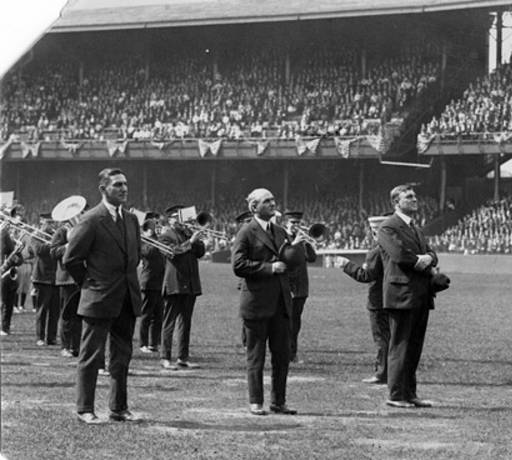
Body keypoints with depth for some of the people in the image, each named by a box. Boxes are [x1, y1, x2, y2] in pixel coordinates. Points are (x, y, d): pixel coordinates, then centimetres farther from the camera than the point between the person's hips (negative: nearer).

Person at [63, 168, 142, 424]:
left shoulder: (131, 220, 10)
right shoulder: (91, 221, -12)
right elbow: (71, 259, -9)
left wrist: (128, 283, 15)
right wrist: (89, 284, -3)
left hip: (127, 301, 7)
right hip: (98, 300, -7)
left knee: (122, 357, 11)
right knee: (91, 356, 0)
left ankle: (119, 409, 19)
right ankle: (85, 410, 6)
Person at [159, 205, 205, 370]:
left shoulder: (189, 233, 18)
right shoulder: (166, 235, -1)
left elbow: (200, 252, 9)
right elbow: (172, 251, -17)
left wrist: (196, 239, -5)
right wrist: (190, 242, -21)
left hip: (190, 285, 6)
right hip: (174, 284, -6)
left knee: (185, 322, 8)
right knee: (169, 321, -4)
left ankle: (183, 358, 12)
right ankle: (165, 358, -3)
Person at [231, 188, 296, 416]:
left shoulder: (280, 232, 16)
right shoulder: (246, 232, -5)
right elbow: (238, 265, -14)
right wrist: (269, 267, -16)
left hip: (281, 301, 6)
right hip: (257, 302, -6)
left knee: (282, 354, 7)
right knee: (256, 355, 2)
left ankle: (278, 401, 15)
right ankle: (255, 402, 9)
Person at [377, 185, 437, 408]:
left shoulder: (416, 229, 23)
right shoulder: (388, 227, -5)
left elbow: (431, 254, 14)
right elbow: (399, 254, -19)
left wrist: (427, 259, -8)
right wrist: (420, 260, -5)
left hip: (421, 296, 8)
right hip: (401, 294, -8)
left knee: (414, 348, 10)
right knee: (400, 347, -6)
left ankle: (410, 393, 15)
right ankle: (396, 396, -3)